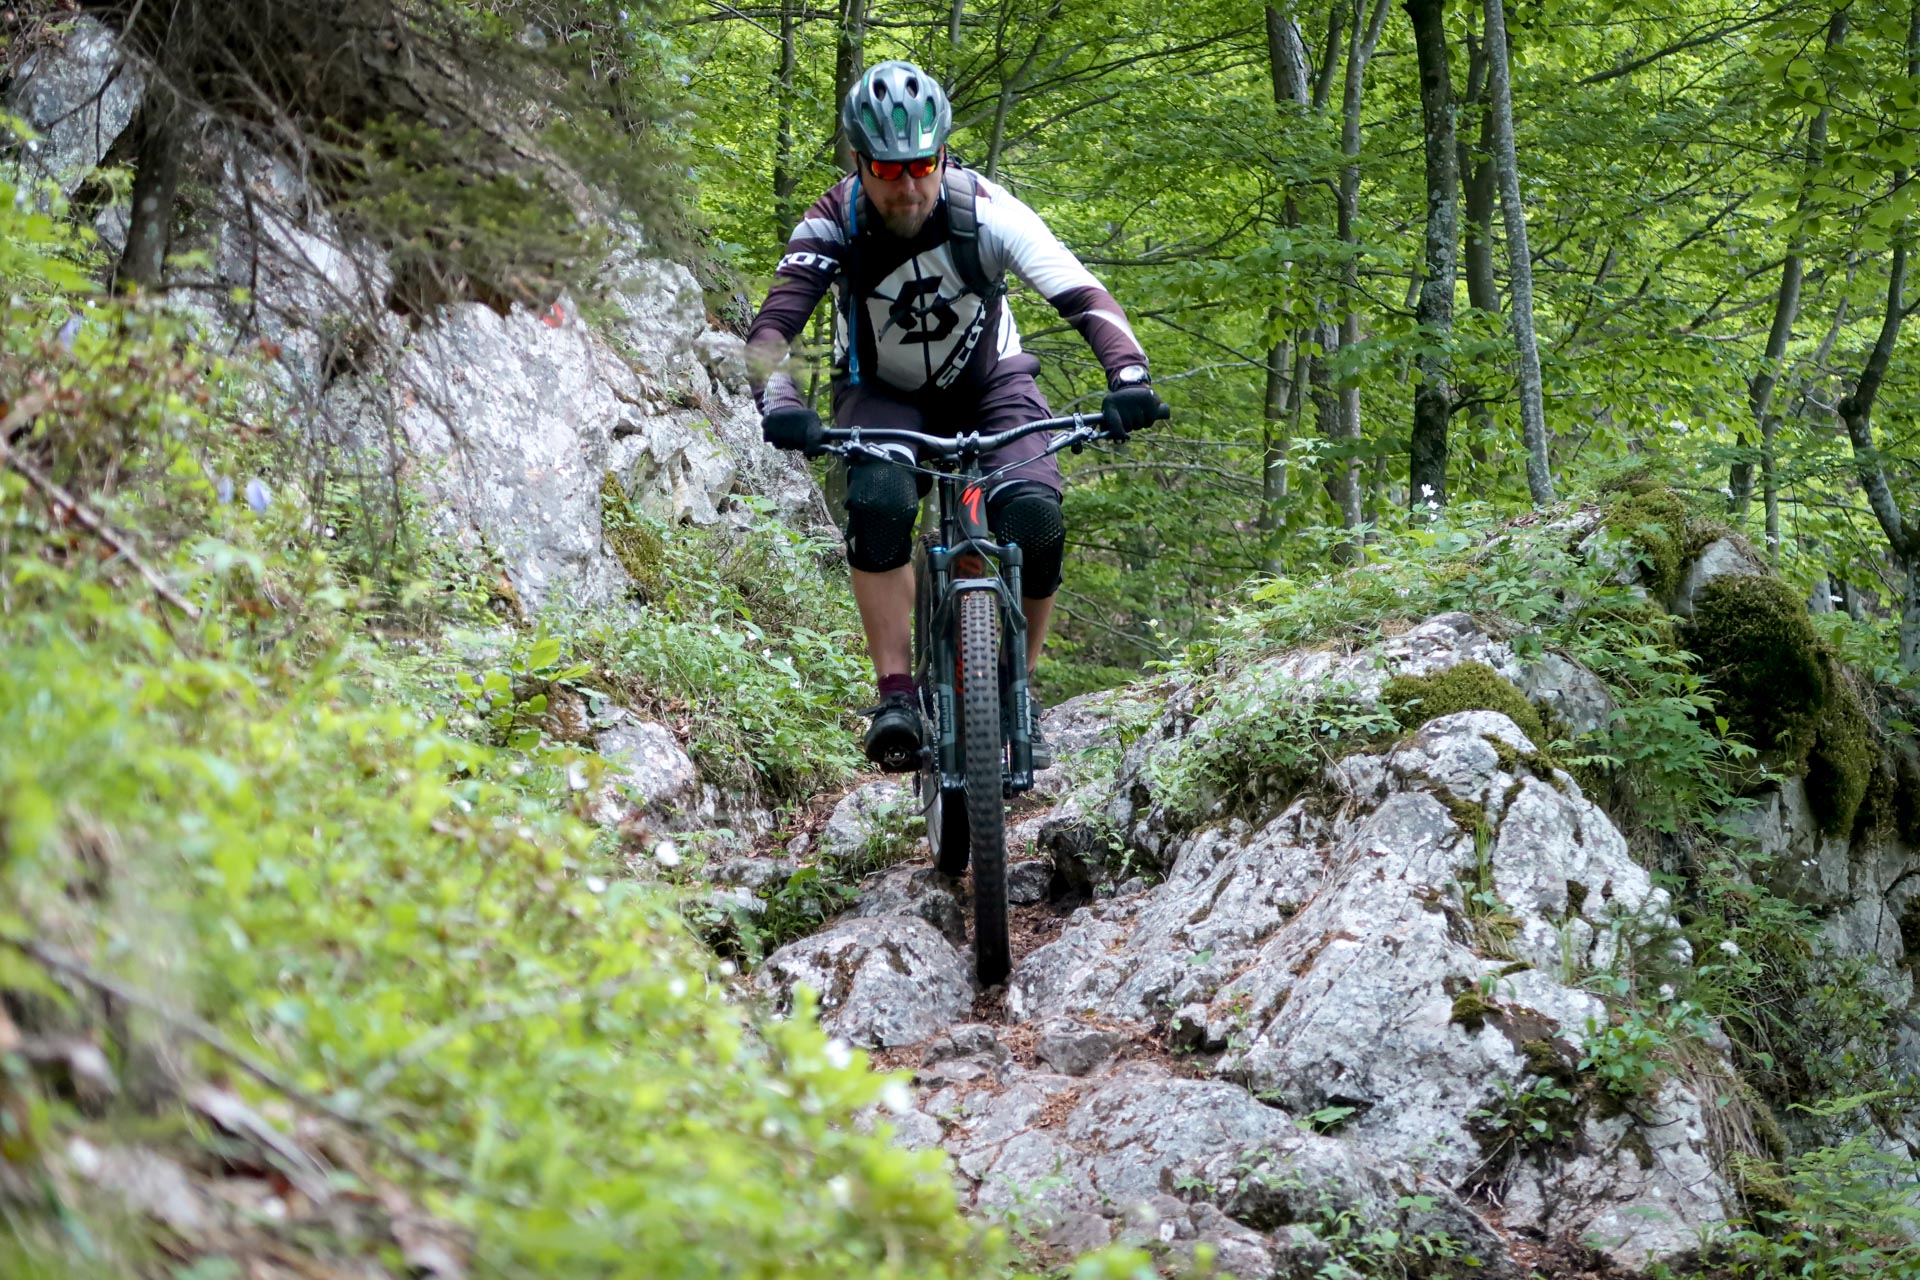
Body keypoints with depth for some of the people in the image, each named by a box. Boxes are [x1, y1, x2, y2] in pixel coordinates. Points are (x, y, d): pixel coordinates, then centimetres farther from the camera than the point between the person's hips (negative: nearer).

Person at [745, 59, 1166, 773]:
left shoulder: (986, 212, -25)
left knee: (1035, 518, -26)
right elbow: (772, 327, -31)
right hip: (885, 397, 0)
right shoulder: (835, 224, -23)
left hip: (989, 387, 0)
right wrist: (779, 404, -52)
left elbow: (1086, 297, -32)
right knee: (879, 500, -33)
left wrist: (1128, 377, -49)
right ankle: (896, 696, -25)